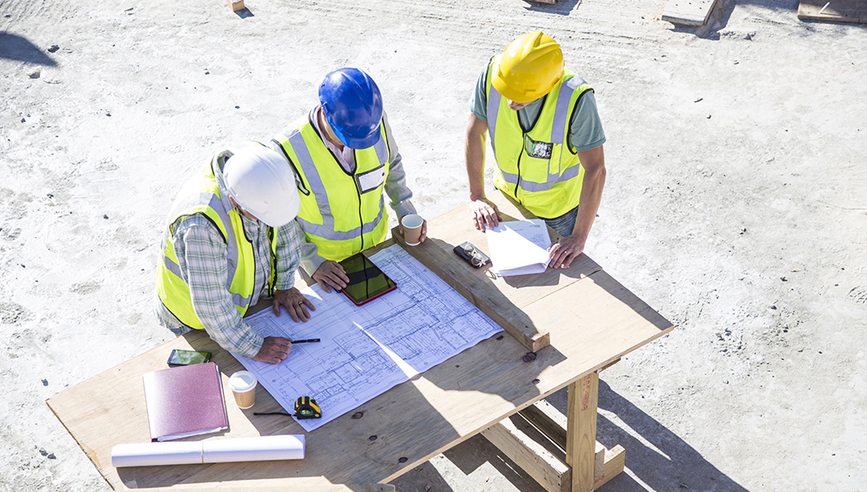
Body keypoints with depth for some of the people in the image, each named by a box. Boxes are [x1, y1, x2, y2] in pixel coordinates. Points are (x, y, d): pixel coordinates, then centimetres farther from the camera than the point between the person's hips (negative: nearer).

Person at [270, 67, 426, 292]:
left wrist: (406, 211, -2)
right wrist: (312, 262, -25)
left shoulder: (375, 120, -20)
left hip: (375, 246, 4)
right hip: (321, 259, -4)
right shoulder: (288, 149, -32)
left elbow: (391, 162, 3)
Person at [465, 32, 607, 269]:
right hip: (506, 194, 3)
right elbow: (475, 132, -13)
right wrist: (476, 197, -10)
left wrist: (579, 238, -32)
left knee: (558, 266, 17)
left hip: (558, 205, -3)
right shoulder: (492, 74, -28)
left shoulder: (575, 99, -37)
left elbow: (595, 170, -32)